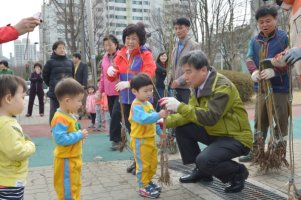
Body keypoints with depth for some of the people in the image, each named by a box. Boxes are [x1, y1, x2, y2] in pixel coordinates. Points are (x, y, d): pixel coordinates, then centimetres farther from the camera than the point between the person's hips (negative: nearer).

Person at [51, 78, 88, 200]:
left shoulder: (70, 115, 6)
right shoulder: (60, 119, -25)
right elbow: (61, 139, -32)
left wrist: (80, 135, 1)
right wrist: (79, 135, -25)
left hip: (74, 159, 10)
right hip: (66, 161, -10)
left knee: (75, 187, 22)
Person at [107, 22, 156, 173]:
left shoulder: (146, 54, -8)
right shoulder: (120, 55, 9)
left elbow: (148, 75, -20)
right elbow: (114, 77, 11)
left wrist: (129, 83, -29)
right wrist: (111, 72, -13)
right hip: (126, 98, 6)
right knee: (130, 129, 14)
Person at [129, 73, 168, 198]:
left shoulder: (148, 104, 10)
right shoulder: (136, 106, -21)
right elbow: (144, 118, -38)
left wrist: (159, 132, 22)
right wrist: (159, 115, -45)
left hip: (151, 139, 9)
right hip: (140, 140, -9)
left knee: (153, 163, 19)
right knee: (143, 165, 2)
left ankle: (148, 181, 36)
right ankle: (143, 188, 14)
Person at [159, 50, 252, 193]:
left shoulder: (223, 87, -24)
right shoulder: (198, 86, 2)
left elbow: (210, 117, -34)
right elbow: (191, 113, 0)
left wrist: (179, 106, -35)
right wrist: (166, 121, -13)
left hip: (236, 137, -8)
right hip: (214, 132, 9)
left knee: (204, 160, -29)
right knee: (182, 129, -2)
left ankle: (238, 172, 3)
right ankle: (201, 171, 12)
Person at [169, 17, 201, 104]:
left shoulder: (194, 46, -8)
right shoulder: (176, 46, 14)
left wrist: (179, 81, -16)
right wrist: (170, 79, 5)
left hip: (189, 87, -7)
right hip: (177, 87, 7)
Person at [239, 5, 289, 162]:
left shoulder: (284, 37, -4)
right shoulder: (254, 41, 10)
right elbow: (249, 59, -1)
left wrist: (274, 71, -28)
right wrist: (254, 72, -23)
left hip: (280, 87, -4)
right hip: (261, 87, 5)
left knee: (280, 122, 2)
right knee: (260, 121, 13)